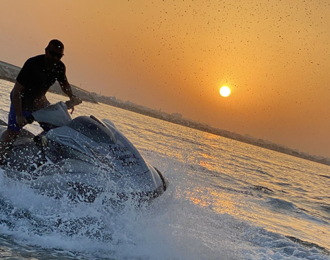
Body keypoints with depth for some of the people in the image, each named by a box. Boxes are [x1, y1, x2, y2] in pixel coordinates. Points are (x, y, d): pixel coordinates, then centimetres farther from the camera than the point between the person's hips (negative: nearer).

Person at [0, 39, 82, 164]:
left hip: (39, 100, 6)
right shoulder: (32, 64, -30)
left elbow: (64, 84, 9)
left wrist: (72, 97, -12)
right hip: (21, 101, -6)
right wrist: (19, 115, -28)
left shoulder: (59, 67, -13)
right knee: (13, 131, -8)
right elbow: (16, 91, -26)